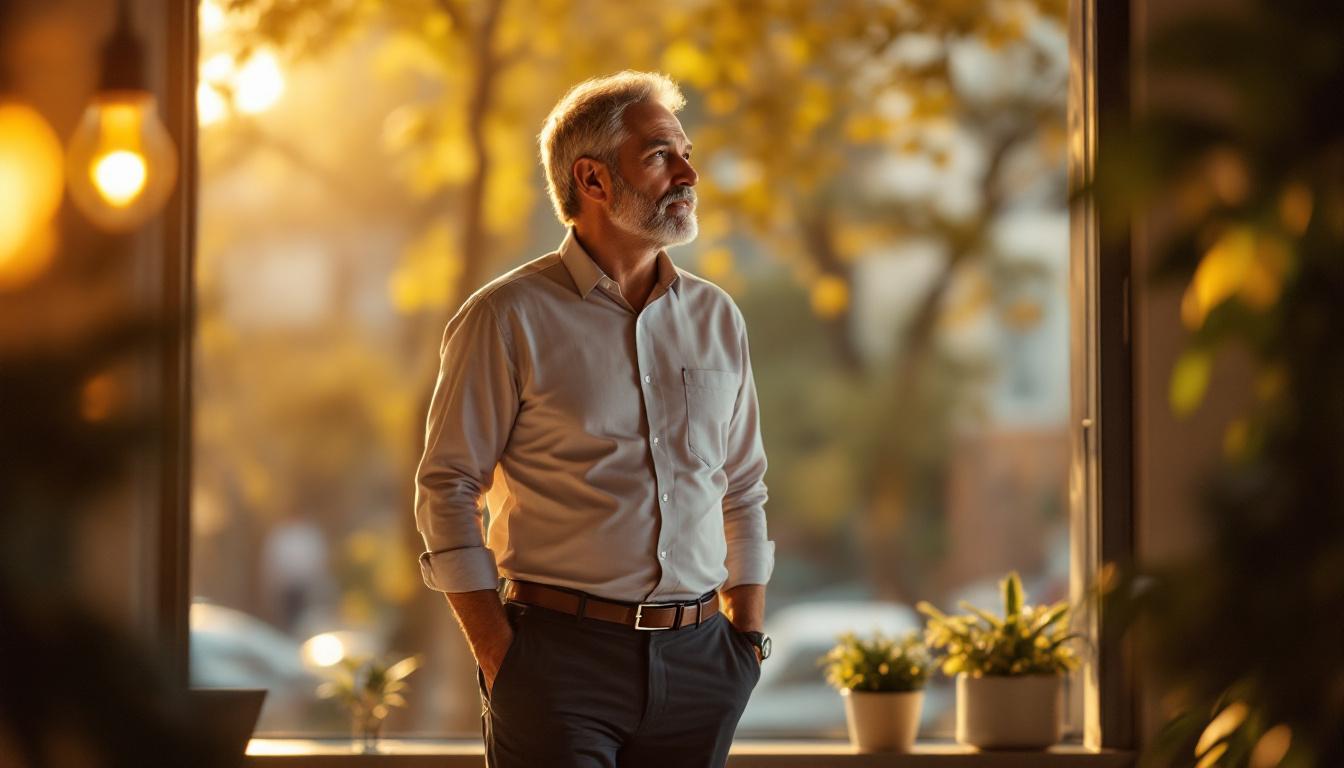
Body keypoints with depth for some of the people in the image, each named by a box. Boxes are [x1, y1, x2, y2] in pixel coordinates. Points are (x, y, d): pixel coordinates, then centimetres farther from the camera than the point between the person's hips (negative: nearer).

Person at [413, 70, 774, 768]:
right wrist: (499, 657, -10)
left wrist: (748, 634, 11)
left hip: (697, 660, 4)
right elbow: (446, 490, -4)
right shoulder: (508, 318, -3)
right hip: (566, 655, -4)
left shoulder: (716, 317, 12)